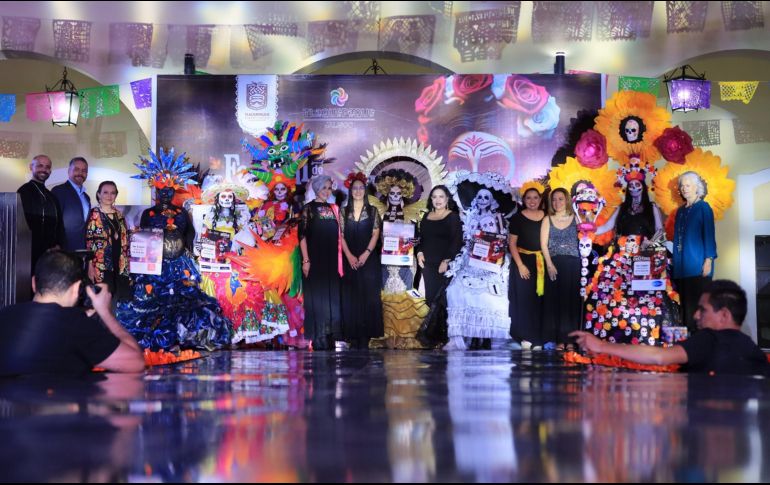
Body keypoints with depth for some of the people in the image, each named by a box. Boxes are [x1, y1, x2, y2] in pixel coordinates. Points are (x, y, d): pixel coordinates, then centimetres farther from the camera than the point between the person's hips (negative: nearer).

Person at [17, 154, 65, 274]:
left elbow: (59, 224, 19)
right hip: (32, 253, -6)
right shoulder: (24, 191, -3)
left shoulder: (52, 197, 18)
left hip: (51, 254, 6)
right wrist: (45, 250, -12)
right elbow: (24, 223, -9)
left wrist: (58, 245, 1)